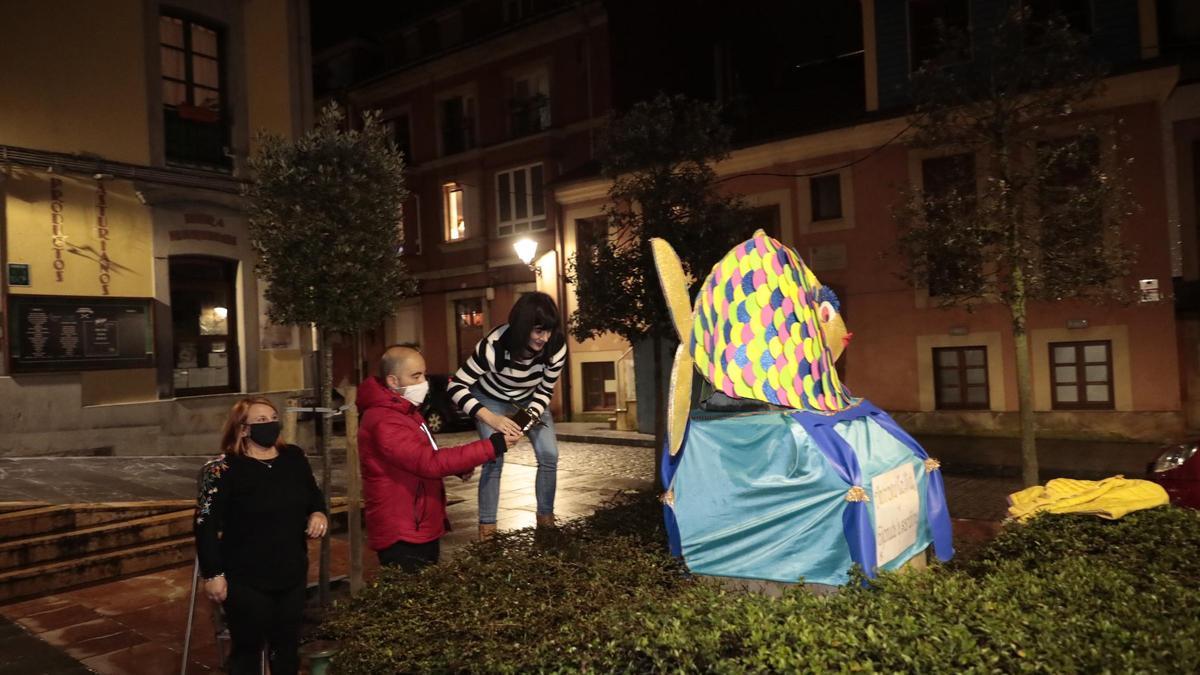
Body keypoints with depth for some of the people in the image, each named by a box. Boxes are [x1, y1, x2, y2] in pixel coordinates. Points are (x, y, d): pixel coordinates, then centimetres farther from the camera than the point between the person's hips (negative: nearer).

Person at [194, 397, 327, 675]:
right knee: (248, 648, 10)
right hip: (246, 580, -5)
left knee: (288, 646, 18)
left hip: (293, 574, 5)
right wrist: (213, 573, -15)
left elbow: (314, 495, 17)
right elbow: (206, 524, -13)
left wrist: (318, 513, -5)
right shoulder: (224, 468, -13)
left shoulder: (294, 457, 3)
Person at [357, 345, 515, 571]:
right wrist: (492, 446, -30)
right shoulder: (384, 423, -23)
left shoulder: (404, 411, 11)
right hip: (402, 538, -10)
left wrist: (460, 467, 1)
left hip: (422, 530, 10)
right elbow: (429, 462, -30)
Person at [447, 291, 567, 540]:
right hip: (491, 399, -3)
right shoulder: (494, 347, -38)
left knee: (549, 455, -6)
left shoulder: (557, 347, -29)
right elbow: (456, 386, -34)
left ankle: (545, 516, 13)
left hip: (530, 399, 3)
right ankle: (487, 525, 2)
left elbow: (545, 389, -13)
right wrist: (491, 418, -44)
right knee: (494, 459, -13)